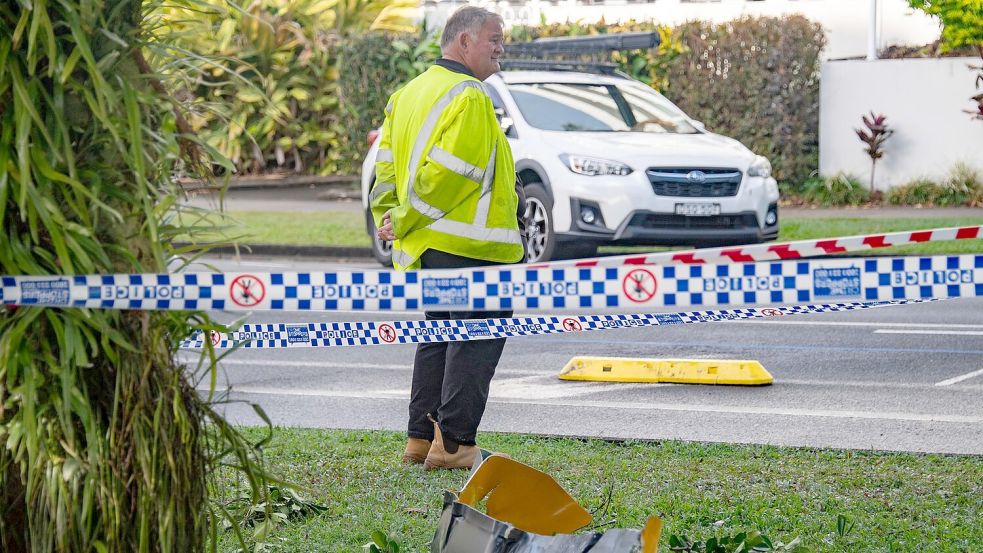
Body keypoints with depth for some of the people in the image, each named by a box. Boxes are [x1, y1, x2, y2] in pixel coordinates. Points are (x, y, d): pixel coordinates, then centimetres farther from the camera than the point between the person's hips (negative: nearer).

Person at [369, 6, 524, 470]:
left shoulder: (410, 93, 17)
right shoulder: (467, 97, -14)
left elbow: (387, 165, 15)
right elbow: (448, 172, -21)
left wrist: (389, 217, 9)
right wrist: (405, 222, -12)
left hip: (427, 244, 10)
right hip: (467, 245, -9)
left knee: (439, 335, 17)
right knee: (478, 339, -5)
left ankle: (421, 438, 17)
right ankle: (453, 443, -8)